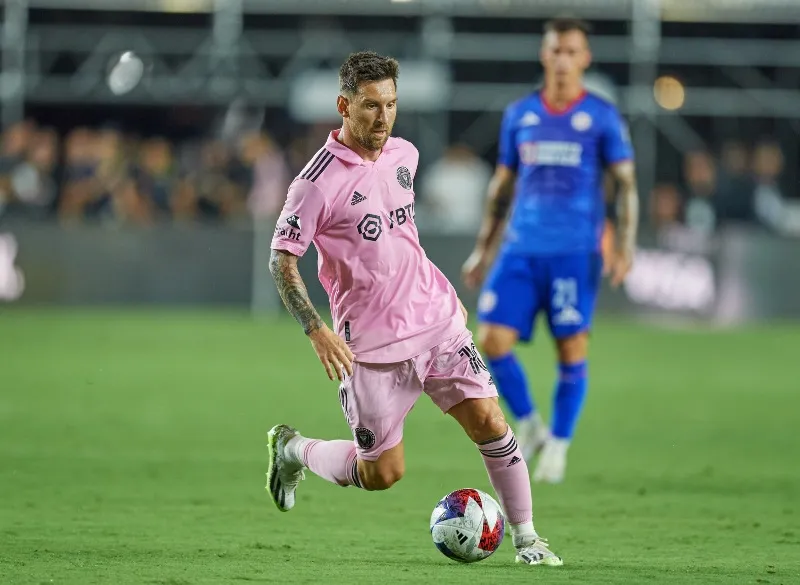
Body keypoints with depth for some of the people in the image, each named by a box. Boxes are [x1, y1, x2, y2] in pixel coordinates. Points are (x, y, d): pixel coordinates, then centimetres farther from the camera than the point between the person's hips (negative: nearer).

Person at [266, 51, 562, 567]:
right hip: (373, 344, -5)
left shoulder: (404, 155, 6)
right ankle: (294, 450, 27)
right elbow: (282, 259, -11)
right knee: (381, 474, 1)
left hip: (437, 319, 5)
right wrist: (317, 331, -22)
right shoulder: (320, 180, -14)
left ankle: (526, 538, 5)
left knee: (489, 422, -6)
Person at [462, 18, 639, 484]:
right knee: (493, 341, -8)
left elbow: (627, 184, 3)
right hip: (521, 248, 3)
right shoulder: (519, 115, 11)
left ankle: (558, 446, 12)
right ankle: (529, 425, 13)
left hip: (576, 252, -3)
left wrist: (625, 248, -8)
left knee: (572, 350, -3)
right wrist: (483, 249, 17)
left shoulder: (602, 117, 2)